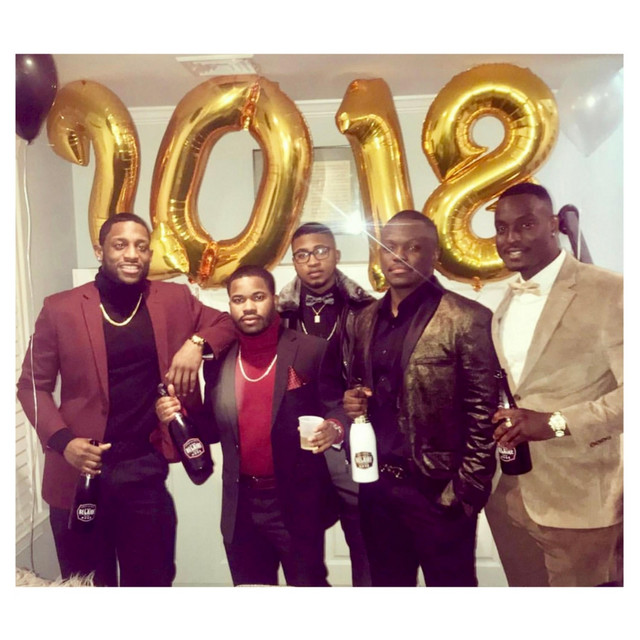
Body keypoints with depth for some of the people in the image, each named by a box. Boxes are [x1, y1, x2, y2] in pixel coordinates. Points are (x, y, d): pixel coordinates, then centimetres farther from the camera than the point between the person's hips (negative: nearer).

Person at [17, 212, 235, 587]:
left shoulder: (175, 300, 0)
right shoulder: (60, 309, -3)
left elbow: (226, 322, 10)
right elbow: (33, 385, 1)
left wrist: (197, 343, -11)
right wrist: (62, 440, -14)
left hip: (146, 469, 1)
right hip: (80, 472, 0)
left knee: (152, 583, 16)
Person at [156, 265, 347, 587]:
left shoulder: (312, 351, -8)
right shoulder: (218, 360, 4)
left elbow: (338, 408, -6)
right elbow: (214, 428, 10)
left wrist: (334, 427, -28)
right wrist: (178, 414, -8)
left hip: (297, 500, -4)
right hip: (241, 505, 4)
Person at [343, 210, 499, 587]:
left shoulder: (466, 320, -12)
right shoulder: (367, 319, 7)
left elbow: (483, 417, -12)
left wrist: (466, 493, -12)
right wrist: (354, 401, -3)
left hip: (438, 491, -5)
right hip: (377, 487, 6)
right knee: (387, 584, 21)